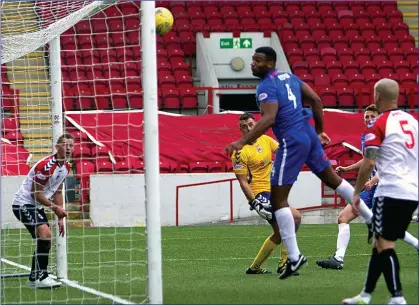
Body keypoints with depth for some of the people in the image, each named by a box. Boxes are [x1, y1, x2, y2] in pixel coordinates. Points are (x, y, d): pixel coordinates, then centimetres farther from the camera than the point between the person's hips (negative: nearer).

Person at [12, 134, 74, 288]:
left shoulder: (65, 167, 4)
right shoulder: (46, 165, -24)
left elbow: (57, 192, 14)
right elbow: (35, 193, -20)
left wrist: (60, 218, 10)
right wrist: (55, 207, -14)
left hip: (36, 206, 10)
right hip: (23, 203, -10)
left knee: (45, 240, 8)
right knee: (45, 234, -23)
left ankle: (35, 278, 18)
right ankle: (40, 277, -21)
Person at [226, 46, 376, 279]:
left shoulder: (266, 87, -14)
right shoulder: (288, 77, 12)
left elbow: (268, 120, -27)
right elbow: (316, 100, 15)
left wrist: (242, 142, -26)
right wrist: (319, 130, 24)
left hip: (291, 142, -9)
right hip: (308, 135, 9)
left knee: (278, 198, -3)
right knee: (332, 179, 26)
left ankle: (294, 257, -6)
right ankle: (372, 218, 34)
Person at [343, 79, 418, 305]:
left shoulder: (378, 125, -9)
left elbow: (368, 164, -12)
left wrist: (356, 193, -5)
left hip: (391, 193, -8)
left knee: (385, 244, -3)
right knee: (380, 243, 15)